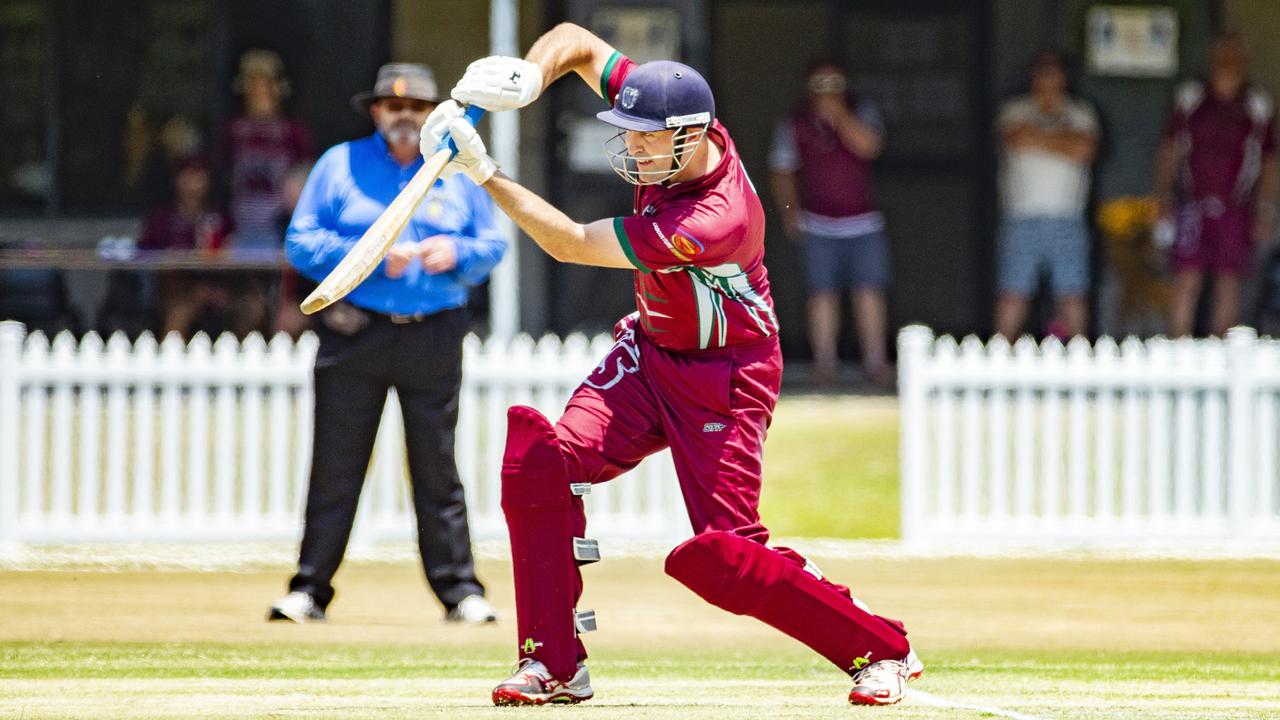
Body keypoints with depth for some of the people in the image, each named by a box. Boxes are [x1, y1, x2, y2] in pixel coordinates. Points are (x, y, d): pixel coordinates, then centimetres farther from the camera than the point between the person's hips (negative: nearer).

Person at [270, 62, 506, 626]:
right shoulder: (339, 165, 7)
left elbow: (494, 244, 14)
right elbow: (301, 242, 0)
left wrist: (456, 252, -8)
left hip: (433, 340, 1)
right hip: (354, 338, -1)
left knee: (437, 468, 1)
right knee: (335, 467, -2)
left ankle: (459, 588, 5)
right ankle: (309, 589, 2)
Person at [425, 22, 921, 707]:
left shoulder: (714, 221, -35)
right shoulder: (671, 131, -13)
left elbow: (572, 244, -30)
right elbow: (576, 40, -2)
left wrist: (485, 174, -29)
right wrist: (530, 74, -24)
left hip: (724, 377, -8)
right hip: (649, 349, 8)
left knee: (722, 555, -14)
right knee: (542, 463, -13)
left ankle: (881, 649, 5)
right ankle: (554, 663, -5)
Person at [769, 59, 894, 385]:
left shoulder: (861, 114, 1)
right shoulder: (794, 126, 3)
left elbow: (868, 146, -17)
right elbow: (782, 172, 10)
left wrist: (838, 115, -21)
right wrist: (790, 211, -2)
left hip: (864, 225, 0)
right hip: (819, 226, 0)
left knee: (869, 292, -4)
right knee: (823, 293, -4)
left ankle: (875, 361, -1)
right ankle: (824, 361, 0)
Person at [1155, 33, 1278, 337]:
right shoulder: (1191, 99, 6)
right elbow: (1169, 153, 10)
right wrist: (1164, 199, 2)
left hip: (1235, 209, 1)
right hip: (1193, 206, -1)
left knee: (1229, 284, 2)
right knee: (1187, 279, -7)